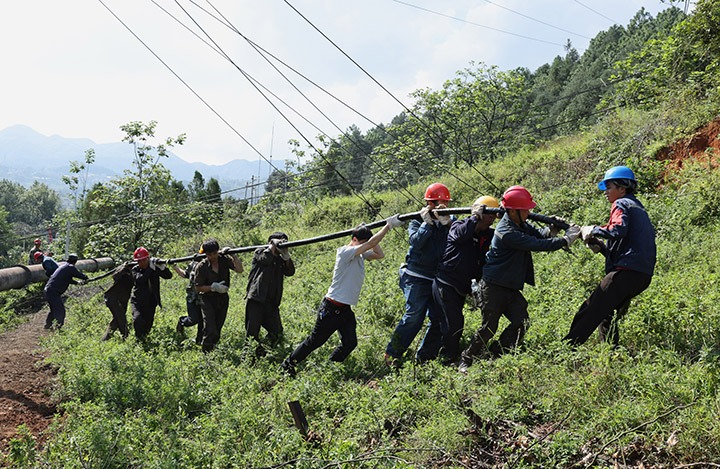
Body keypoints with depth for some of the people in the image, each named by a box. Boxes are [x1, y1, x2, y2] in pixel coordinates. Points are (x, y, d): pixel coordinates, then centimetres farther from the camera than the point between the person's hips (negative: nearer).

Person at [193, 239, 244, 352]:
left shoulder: (224, 259, -5)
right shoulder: (201, 267, -12)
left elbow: (239, 270, -17)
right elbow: (198, 288, -8)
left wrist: (232, 255, -22)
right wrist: (213, 287, -20)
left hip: (223, 299, 4)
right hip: (208, 300, -4)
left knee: (217, 330, 13)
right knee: (210, 331, -13)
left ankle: (213, 351, 26)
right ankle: (206, 354, -1)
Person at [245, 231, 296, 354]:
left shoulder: (280, 259, 18)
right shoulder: (259, 252, 3)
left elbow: (290, 272, 3)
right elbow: (266, 259, -18)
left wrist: (286, 255, -9)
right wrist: (273, 244, -6)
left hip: (272, 302, 6)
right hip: (256, 299, -6)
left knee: (276, 332, 5)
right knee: (252, 331, -3)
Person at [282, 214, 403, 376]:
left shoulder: (360, 255, 8)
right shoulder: (345, 252, -18)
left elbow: (380, 254, 5)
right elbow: (371, 243, -26)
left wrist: (366, 231, -1)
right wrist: (388, 225, -25)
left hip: (346, 309, 8)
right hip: (331, 308, -8)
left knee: (350, 343, 1)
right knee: (315, 341, 3)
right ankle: (289, 363, 20)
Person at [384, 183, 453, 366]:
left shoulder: (450, 220, 8)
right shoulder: (417, 220, 0)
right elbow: (415, 242, -18)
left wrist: (447, 223, -19)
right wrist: (427, 223, -17)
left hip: (438, 279, 5)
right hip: (416, 278, -5)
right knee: (414, 314, -16)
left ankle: (424, 355, 16)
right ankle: (392, 354, -6)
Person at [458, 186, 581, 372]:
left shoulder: (520, 224, 4)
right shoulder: (507, 233, -26)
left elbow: (539, 235, 6)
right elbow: (536, 245, -28)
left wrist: (551, 229, -16)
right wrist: (565, 240, -23)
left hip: (510, 287, 9)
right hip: (493, 287, -9)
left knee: (521, 321, 0)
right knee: (489, 328, -3)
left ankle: (494, 356, 10)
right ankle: (466, 360, 14)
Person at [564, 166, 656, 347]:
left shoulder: (621, 204, -1)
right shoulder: (638, 208, 28)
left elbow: (618, 231, -23)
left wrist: (592, 230, -9)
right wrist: (600, 247, 11)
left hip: (627, 271, -10)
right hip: (642, 275, 10)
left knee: (590, 312, -13)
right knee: (607, 316, 20)